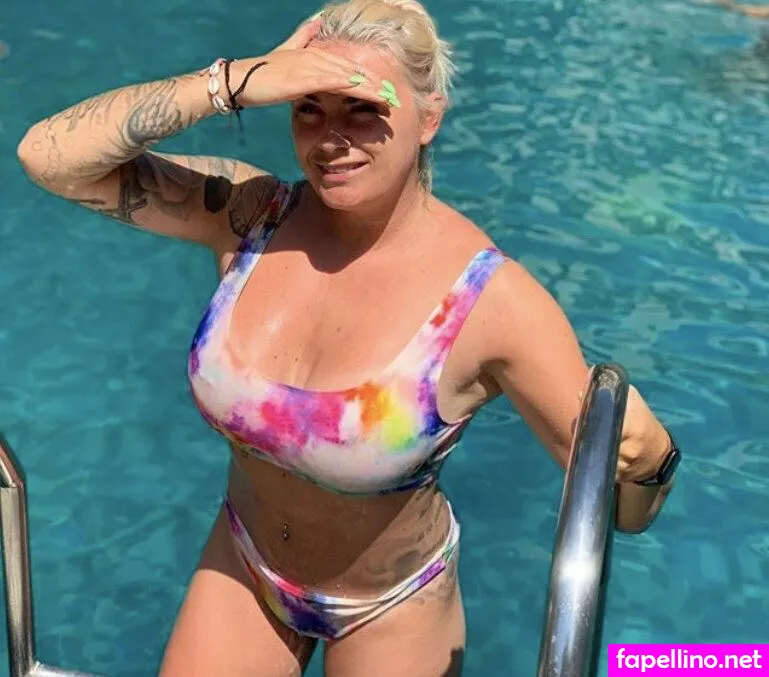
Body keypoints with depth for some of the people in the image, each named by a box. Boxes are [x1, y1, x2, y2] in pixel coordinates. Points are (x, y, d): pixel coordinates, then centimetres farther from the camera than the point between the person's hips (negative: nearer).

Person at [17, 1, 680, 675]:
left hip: (389, 607, -2)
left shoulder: (490, 297, -28)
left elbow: (629, 513, -22)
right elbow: (49, 155, -24)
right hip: (243, 567, 3)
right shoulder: (252, 214, -17)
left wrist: (648, 457, -46)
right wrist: (231, 82, -32)